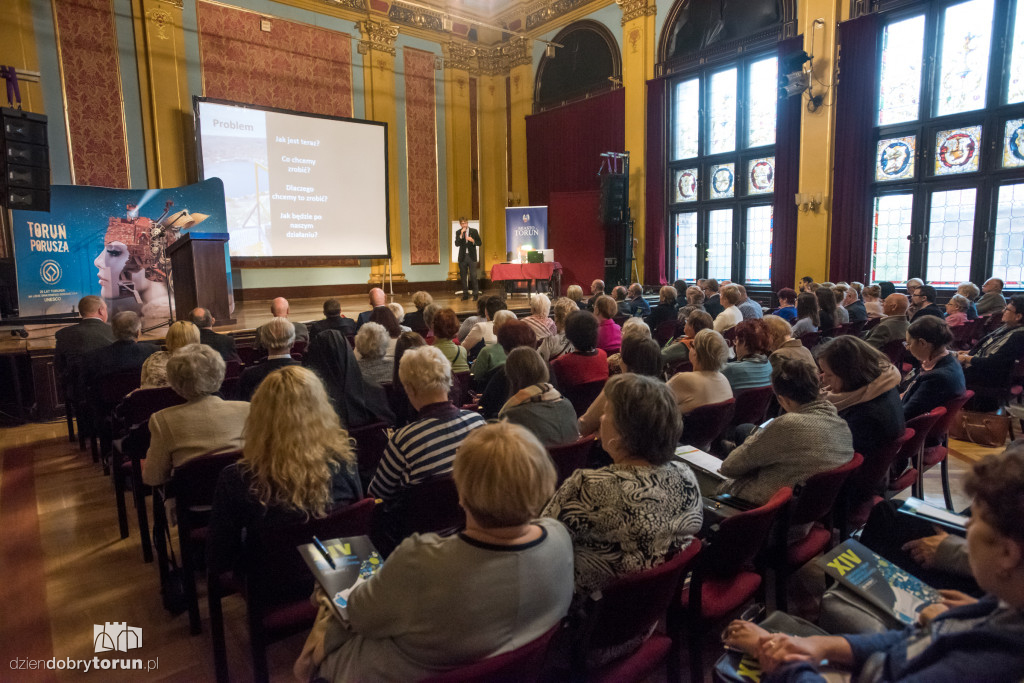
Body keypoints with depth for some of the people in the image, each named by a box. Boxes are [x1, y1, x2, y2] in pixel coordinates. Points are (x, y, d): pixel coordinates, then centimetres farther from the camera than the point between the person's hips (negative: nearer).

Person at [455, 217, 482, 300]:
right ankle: (465, 294, 13)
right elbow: (457, 244, -7)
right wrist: (461, 235, -17)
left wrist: (472, 240, -15)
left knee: (473, 276, -6)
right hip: (462, 257, 2)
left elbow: (480, 243, 3)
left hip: (471, 256, -2)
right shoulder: (458, 232, 6)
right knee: (463, 276, 5)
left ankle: (476, 294, 1)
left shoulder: (474, 231, 3)